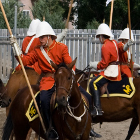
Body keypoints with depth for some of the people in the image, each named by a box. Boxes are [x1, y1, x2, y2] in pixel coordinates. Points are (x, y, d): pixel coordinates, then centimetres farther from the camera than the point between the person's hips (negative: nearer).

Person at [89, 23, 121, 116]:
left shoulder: (106, 46, -15)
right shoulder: (114, 43, 14)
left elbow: (104, 64, -18)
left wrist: (93, 64, -3)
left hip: (110, 73, -10)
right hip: (116, 72, 10)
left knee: (94, 84, -21)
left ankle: (98, 109, -33)